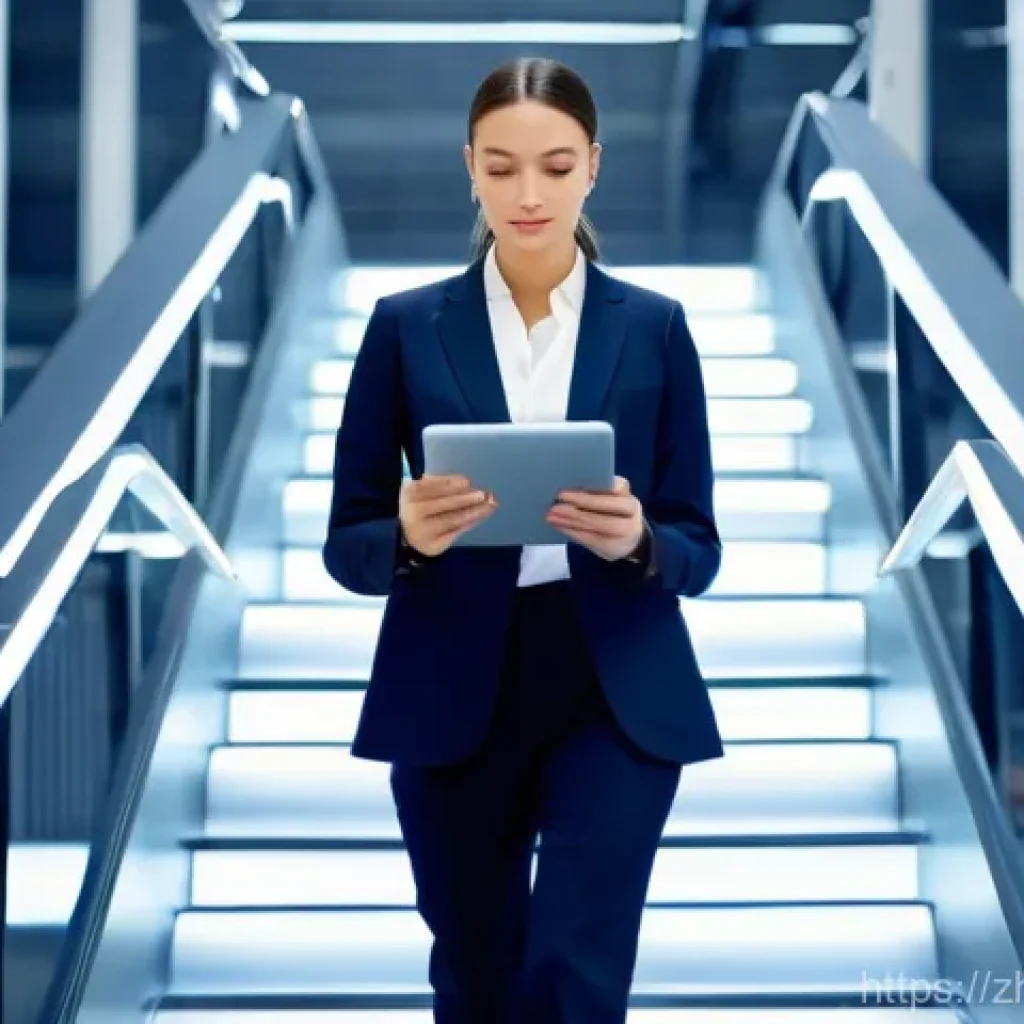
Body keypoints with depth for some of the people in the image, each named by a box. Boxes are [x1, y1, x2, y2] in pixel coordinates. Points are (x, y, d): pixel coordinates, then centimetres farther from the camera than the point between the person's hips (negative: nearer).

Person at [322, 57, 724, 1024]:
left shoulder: (654, 326, 3)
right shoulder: (407, 325, 1)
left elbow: (699, 550, 2)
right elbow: (346, 544, 1)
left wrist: (635, 543, -20)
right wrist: (410, 537, -21)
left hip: (617, 699, 0)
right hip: (453, 701, 1)